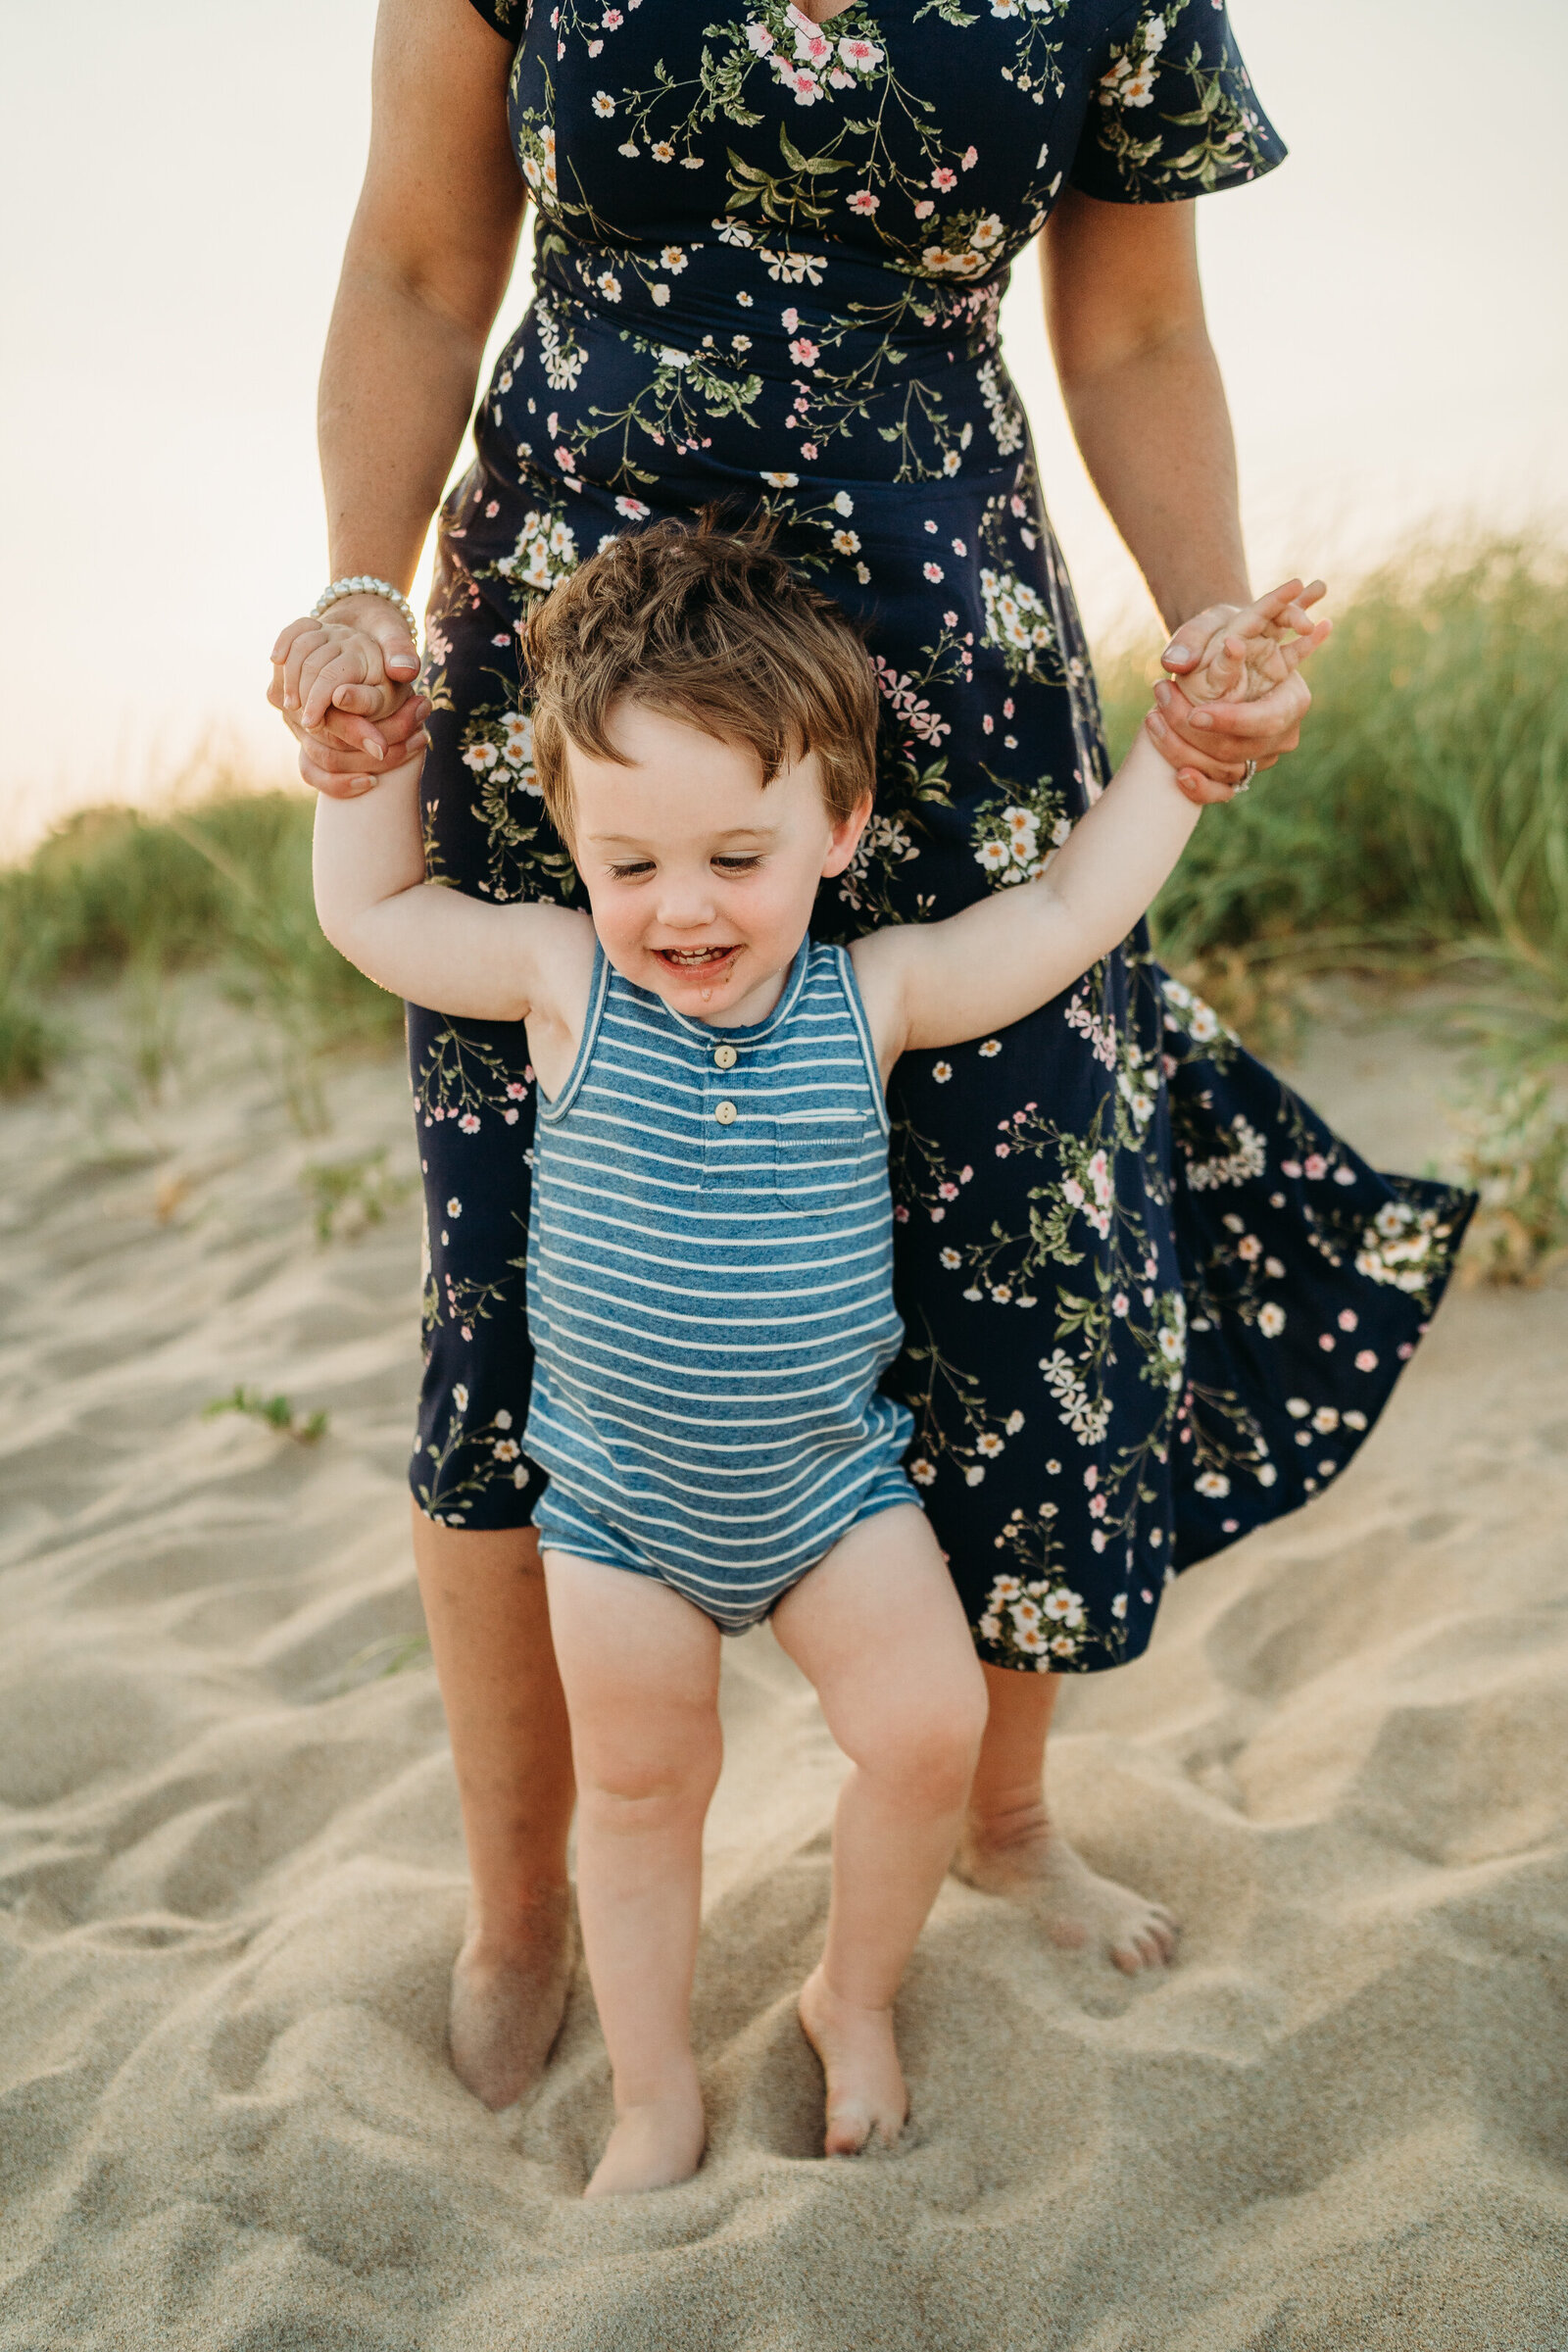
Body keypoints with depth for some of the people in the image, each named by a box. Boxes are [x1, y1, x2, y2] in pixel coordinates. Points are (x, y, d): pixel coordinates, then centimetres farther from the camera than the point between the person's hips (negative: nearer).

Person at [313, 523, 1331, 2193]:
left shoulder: (871, 996, -12)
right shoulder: (562, 981, -13)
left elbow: (1068, 910, -5)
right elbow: (365, 908, 1)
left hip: (831, 1477, 1)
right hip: (619, 1495, 0)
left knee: (928, 1728, -5)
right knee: (636, 1787, 10)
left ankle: (854, 1998, 25)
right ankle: (655, 2102, 31)